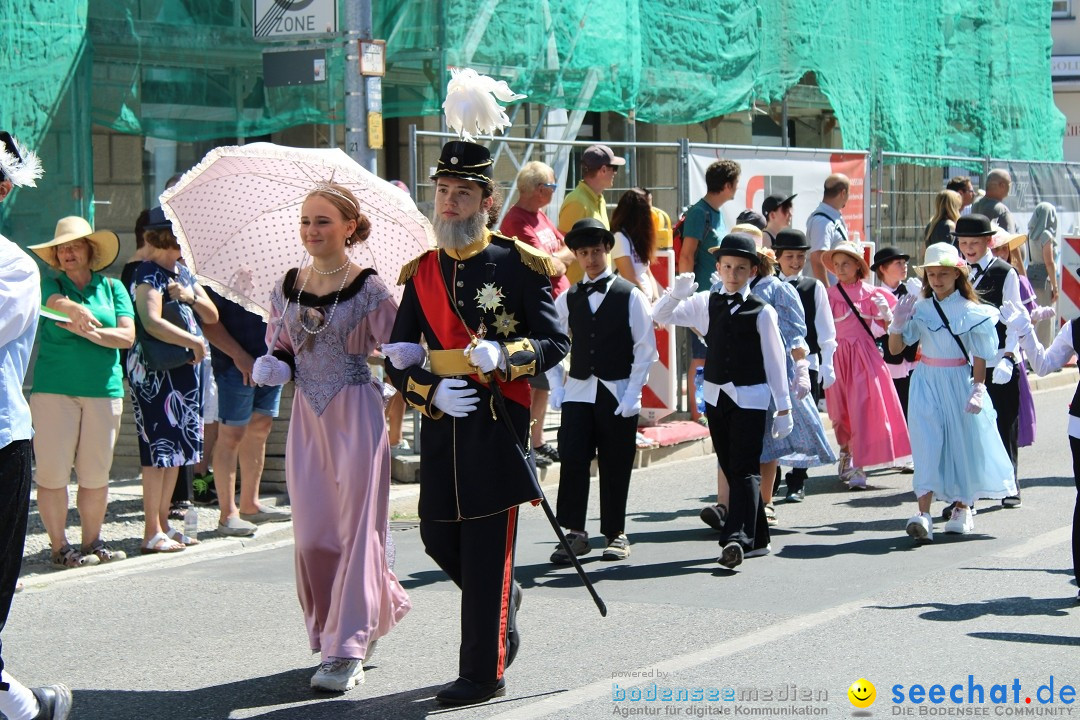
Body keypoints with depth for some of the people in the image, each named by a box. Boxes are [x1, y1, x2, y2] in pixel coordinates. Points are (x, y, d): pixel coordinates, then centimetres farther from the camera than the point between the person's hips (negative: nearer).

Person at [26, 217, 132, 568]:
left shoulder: (112, 287, 11)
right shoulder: (50, 283, 6)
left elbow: (127, 336, 1)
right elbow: (57, 300, -19)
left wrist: (90, 332, -14)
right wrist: (78, 310, -41)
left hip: (104, 391, 2)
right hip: (54, 390, -2)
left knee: (97, 473, 4)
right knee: (53, 470, -4)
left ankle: (92, 542, 15)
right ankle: (60, 546, 3)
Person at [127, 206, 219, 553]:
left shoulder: (184, 273, 16)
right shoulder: (148, 274, -10)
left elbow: (212, 316, 14)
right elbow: (152, 323, -24)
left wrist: (192, 296, -6)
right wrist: (195, 342, -18)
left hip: (186, 368, 8)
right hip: (155, 370, -8)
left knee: (177, 447, 10)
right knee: (159, 447, -8)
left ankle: (163, 524, 17)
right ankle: (152, 532, -4)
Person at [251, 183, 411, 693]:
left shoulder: (368, 289, -7)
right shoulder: (288, 288, 8)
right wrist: (271, 367, -3)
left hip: (356, 414, -5)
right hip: (307, 417, 5)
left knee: (354, 530, -4)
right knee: (312, 534, 4)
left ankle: (345, 651, 0)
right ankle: (371, 614, 26)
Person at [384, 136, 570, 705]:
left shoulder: (518, 264, -2)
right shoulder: (421, 274, 10)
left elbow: (556, 343, -5)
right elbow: (399, 359, 9)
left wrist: (504, 357, -22)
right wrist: (432, 392, -10)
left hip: (498, 423, -5)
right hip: (441, 424, 5)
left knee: (487, 549, -3)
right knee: (439, 536, 11)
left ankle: (484, 672, 5)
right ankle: (504, 599, 40)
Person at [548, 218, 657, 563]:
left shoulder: (630, 295, -2)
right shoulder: (568, 299, 8)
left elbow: (646, 348, -3)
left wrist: (633, 393, -10)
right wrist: (556, 387, 5)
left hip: (618, 392, -2)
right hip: (578, 390, 2)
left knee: (616, 467, 4)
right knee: (572, 461, -8)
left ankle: (616, 534, 15)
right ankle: (575, 533, -2)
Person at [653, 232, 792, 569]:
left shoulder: (761, 311, -4)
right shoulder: (705, 303, 7)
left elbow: (775, 360, -2)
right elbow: (660, 316, 6)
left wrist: (783, 407, -2)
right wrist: (676, 293, -14)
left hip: (751, 398, -5)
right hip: (716, 395, 5)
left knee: (745, 469, -13)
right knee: (731, 469, 10)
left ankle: (737, 538, -22)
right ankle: (756, 539, 19)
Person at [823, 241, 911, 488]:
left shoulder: (870, 293, 2)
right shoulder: (830, 294, 5)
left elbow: (886, 327, 4)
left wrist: (885, 312, -14)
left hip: (864, 356, -2)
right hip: (838, 356, 2)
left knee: (862, 407, -11)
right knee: (840, 409, 7)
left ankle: (859, 466, -11)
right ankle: (846, 450, 34)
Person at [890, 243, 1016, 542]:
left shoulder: (971, 312, -5)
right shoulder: (920, 309, 1)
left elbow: (980, 357, -5)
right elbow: (895, 348, 1)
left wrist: (977, 389, -14)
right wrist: (897, 324, -16)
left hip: (960, 382, -1)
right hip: (927, 383, 1)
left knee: (963, 442, 8)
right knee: (926, 444, -9)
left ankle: (962, 508, 27)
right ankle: (923, 514, -17)